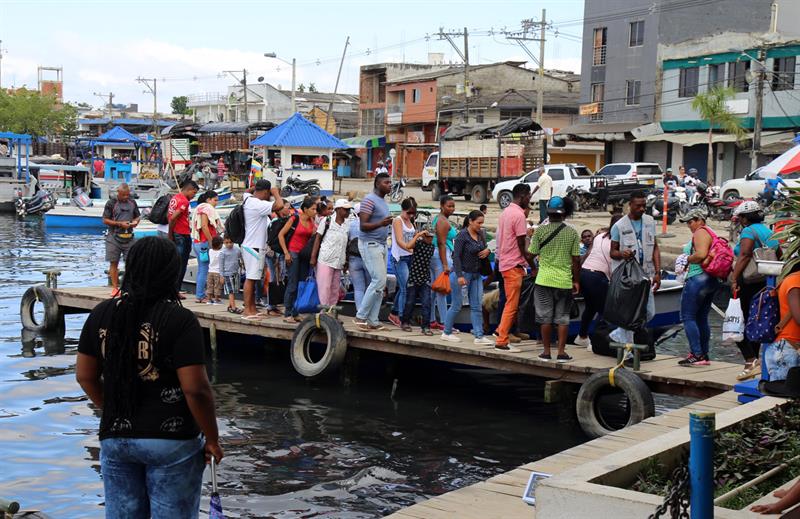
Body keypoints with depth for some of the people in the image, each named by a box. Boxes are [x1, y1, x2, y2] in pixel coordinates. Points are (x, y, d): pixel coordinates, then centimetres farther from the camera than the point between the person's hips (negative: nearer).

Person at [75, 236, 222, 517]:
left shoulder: (101, 314, 0)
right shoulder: (179, 320, -15)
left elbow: (85, 376, 8)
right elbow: (195, 390, -18)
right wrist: (212, 440, -5)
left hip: (114, 438, 4)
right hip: (171, 439, -4)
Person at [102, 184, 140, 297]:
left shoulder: (132, 203, 10)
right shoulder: (111, 203, -2)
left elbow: (137, 216, 21)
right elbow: (105, 220, -4)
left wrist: (136, 222, -3)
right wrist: (120, 224, -14)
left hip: (129, 237, 3)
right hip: (114, 237, -3)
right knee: (114, 262, 1)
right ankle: (115, 288, 7)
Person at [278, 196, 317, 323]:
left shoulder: (312, 222, 7)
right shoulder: (294, 219, -8)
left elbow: (313, 237, 15)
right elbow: (281, 235, -6)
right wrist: (286, 253, -9)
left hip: (305, 255, 6)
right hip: (293, 254, -6)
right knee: (293, 285, -6)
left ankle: (295, 313, 14)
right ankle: (287, 314, -1)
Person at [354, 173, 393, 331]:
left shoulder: (383, 202, 17)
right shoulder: (370, 200, -12)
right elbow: (363, 225, -18)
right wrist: (380, 224, -31)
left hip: (381, 245, 9)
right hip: (370, 245, -9)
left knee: (380, 283, 5)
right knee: (379, 280, -15)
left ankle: (372, 320, 7)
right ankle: (361, 317, -8)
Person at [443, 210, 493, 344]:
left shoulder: (480, 234, 8)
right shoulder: (462, 235, -13)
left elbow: (483, 249, 22)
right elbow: (456, 256, -16)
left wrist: (487, 250, -3)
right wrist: (459, 276, -23)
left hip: (476, 274, 7)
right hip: (463, 273, -7)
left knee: (477, 306, 3)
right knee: (457, 305, 0)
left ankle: (479, 336, 3)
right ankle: (446, 332, 14)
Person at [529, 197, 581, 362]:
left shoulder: (540, 231, -5)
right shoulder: (572, 232, -2)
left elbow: (531, 254, -2)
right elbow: (576, 259, -1)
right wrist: (576, 281, 7)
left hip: (544, 280, -1)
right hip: (565, 280, 1)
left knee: (545, 317, 7)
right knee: (562, 318, 8)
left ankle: (546, 351, 10)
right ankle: (561, 352, 6)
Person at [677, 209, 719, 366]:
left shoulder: (700, 233, -10)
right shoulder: (710, 233, 20)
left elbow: (701, 254, -25)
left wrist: (686, 259, -9)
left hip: (697, 278, -10)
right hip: (711, 280, 10)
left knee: (687, 317, -7)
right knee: (702, 318, 12)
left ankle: (697, 355, -12)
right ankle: (704, 355, 14)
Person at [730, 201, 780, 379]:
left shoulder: (748, 231, -10)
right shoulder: (768, 231, 16)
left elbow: (744, 255, -23)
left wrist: (734, 279, -26)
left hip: (749, 283, -9)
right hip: (765, 283, 9)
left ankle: (751, 361, -16)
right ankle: (754, 360, 18)